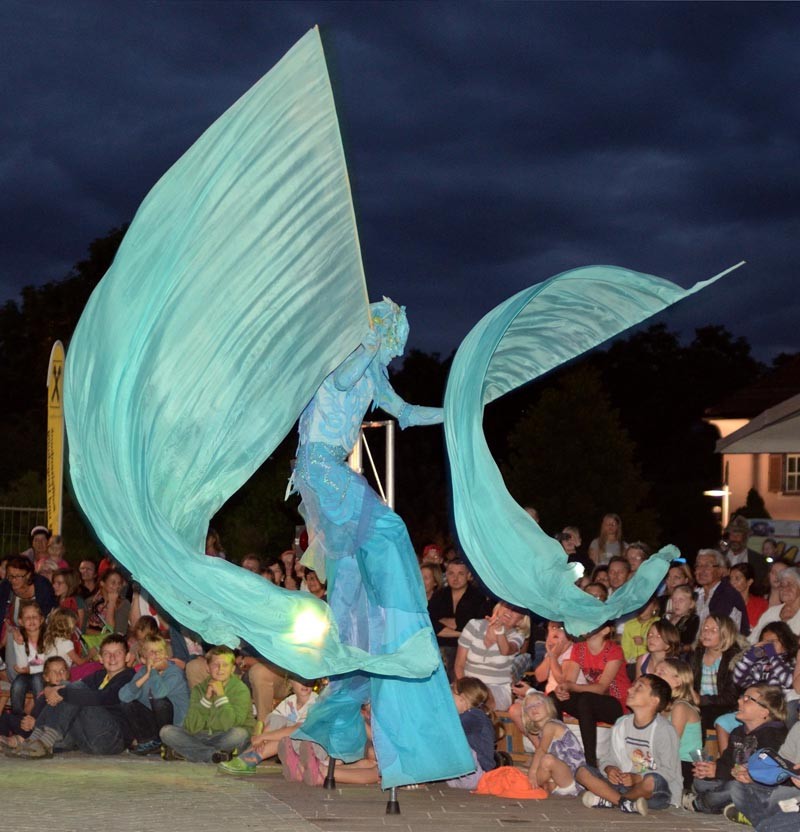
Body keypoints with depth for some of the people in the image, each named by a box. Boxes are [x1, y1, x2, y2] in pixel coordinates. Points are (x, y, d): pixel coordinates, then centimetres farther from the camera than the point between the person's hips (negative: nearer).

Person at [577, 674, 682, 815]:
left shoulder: (664, 730, -12)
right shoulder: (621, 724, 7)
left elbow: (669, 771, -16)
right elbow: (610, 758, 11)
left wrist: (636, 778, -27)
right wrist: (609, 769, -13)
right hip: (624, 785, 5)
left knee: (652, 781, -41)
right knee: (582, 772, -9)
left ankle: (608, 800, -15)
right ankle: (626, 803, -24)